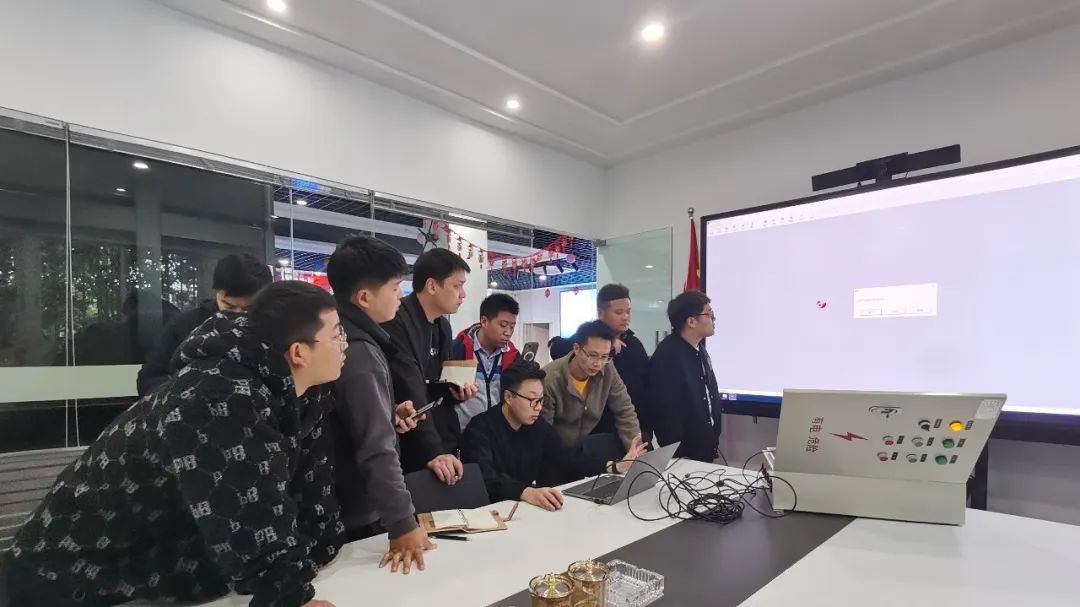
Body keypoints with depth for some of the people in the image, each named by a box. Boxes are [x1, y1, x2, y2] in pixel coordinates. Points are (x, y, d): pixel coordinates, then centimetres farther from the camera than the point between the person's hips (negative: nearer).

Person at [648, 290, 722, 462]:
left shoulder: (699, 350, 8)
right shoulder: (667, 356, -22)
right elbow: (667, 412, -22)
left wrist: (713, 440, 13)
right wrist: (678, 454, -19)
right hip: (683, 451, -8)